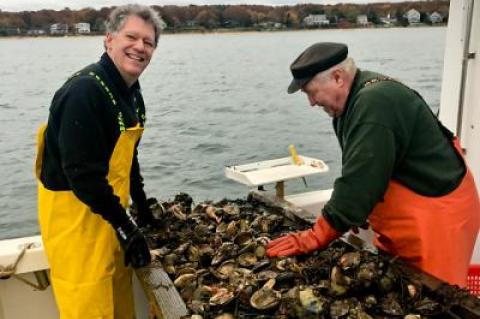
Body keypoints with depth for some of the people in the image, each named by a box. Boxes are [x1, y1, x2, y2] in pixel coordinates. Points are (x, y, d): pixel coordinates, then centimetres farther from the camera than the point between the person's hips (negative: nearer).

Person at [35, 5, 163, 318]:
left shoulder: (132, 94, 8)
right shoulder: (85, 91, -22)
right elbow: (82, 172, -26)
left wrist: (143, 209, 16)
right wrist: (126, 227, -21)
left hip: (109, 209, 9)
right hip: (73, 210, -9)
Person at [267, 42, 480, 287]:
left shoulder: (375, 103, -26)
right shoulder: (359, 97, 5)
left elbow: (360, 180, -28)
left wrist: (316, 237, -21)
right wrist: (354, 211, 3)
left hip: (437, 212, -9)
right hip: (404, 214, 9)